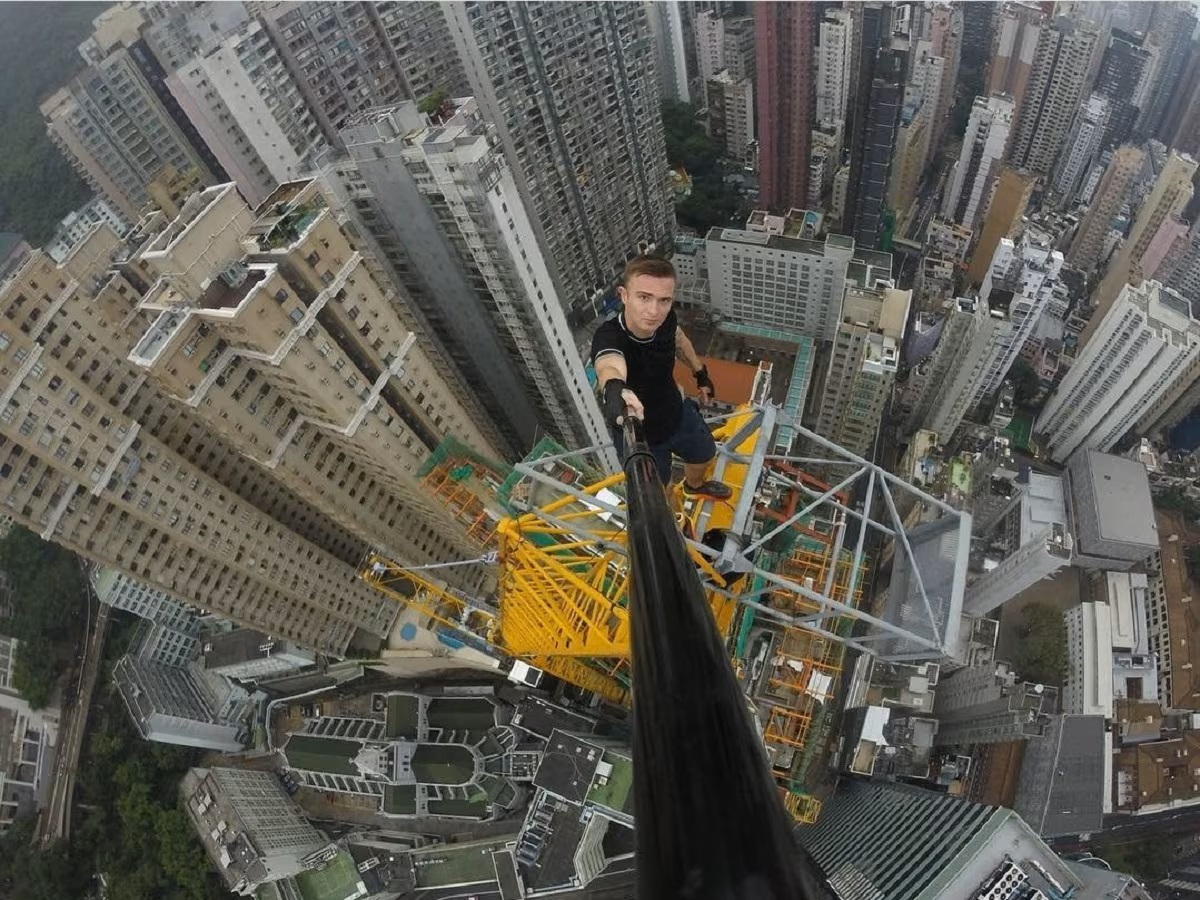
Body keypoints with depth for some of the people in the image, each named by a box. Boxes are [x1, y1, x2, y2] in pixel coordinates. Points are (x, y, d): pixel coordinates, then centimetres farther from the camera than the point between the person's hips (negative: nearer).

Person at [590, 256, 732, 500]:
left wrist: (700, 373, 15)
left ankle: (694, 485, 68)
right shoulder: (609, 337, -42)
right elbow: (609, 366, -67)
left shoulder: (664, 318, -23)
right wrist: (614, 389, -90)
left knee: (703, 454, 31)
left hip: (677, 414, 6)